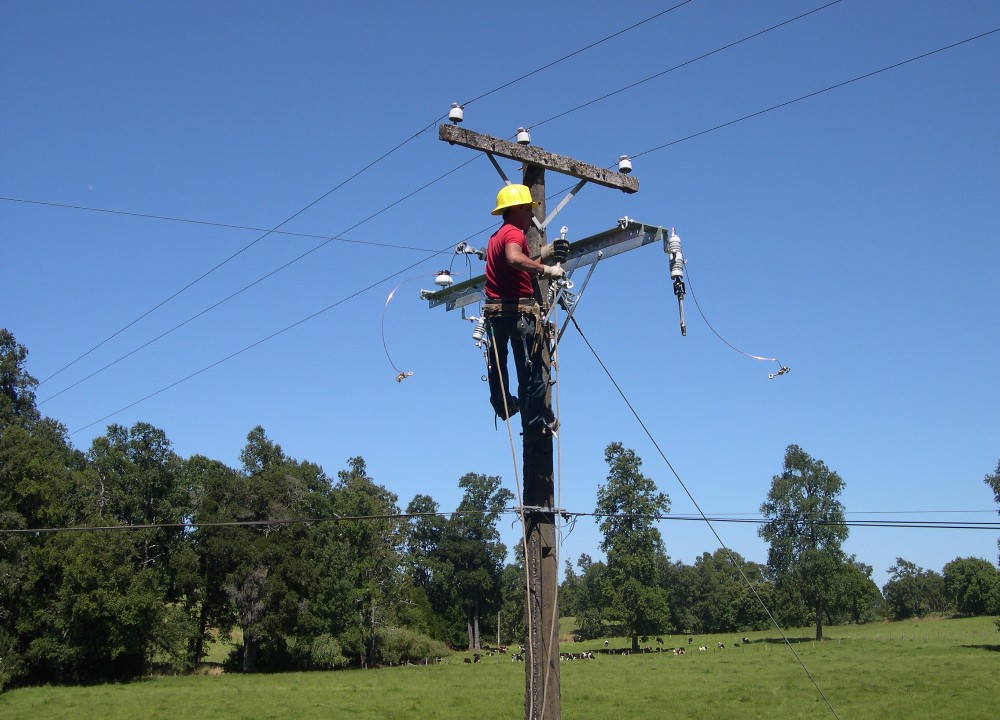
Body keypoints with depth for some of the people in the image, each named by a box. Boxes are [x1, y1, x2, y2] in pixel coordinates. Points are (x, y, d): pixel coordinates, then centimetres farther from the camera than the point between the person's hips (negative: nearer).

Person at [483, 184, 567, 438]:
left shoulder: (496, 236, 19)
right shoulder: (514, 233, -11)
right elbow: (514, 258, -35)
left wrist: (545, 255, 19)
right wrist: (546, 270, -31)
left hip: (494, 309, 10)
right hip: (519, 310, -9)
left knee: (497, 362, 26)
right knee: (532, 370, -4)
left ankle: (503, 404, 42)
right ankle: (536, 423, -1)